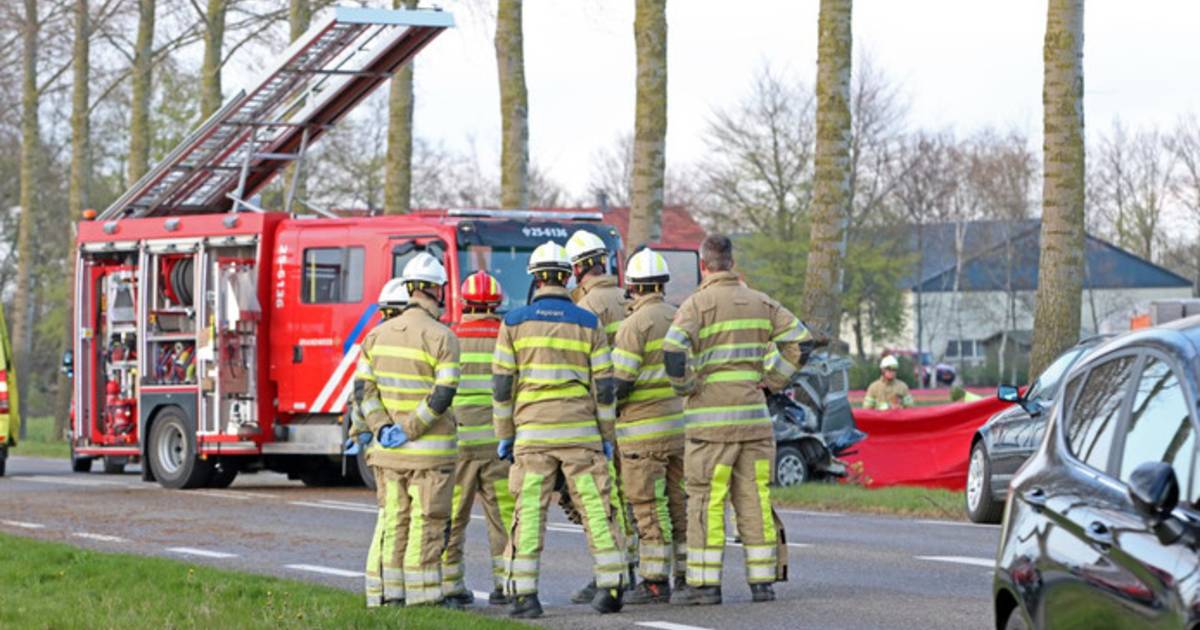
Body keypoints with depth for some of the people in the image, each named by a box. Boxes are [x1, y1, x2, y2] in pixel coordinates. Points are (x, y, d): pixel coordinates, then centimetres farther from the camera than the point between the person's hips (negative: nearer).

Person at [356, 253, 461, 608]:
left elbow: (365, 389, 3)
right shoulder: (441, 338, -10)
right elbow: (442, 396, -19)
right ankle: (423, 596, -3)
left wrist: (382, 429, -6)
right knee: (427, 523, -2)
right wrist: (409, 431, -14)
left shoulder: (378, 335, 8)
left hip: (390, 450, 5)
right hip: (430, 449, -5)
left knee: (394, 521, 11)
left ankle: (390, 593, 11)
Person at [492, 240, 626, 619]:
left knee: (529, 513, 0)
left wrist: (504, 435, 9)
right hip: (580, 432, 0)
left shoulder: (515, 322, 2)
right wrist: (606, 436, 10)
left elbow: (502, 384, 1)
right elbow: (603, 386, 1)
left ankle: (524, 595, -4)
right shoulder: (588, 324, 2)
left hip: (532, 433, 0)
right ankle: (610, 588, 0)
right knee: (596, 509, 4)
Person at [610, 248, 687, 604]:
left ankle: (655, 583, -4)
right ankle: (688, 577, 12)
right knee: (680, 505, 11)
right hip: (680, 426, 7)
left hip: (643, 430, -7)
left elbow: (619, 381, -16)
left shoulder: (635, 325, -12)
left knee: (649, 508, -4)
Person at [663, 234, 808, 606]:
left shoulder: (698, 304, -7)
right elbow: (799, 341, 11)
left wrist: (685, 388, -5)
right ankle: (763, 581, 8)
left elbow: (674, 351, -21)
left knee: (706, 501, -1)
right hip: (754, 415, 5)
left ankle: (704, 583, -2)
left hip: (710, 417, -5)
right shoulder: (759, 303, 10)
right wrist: (772, 380, 11)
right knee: (754, 498, 8)